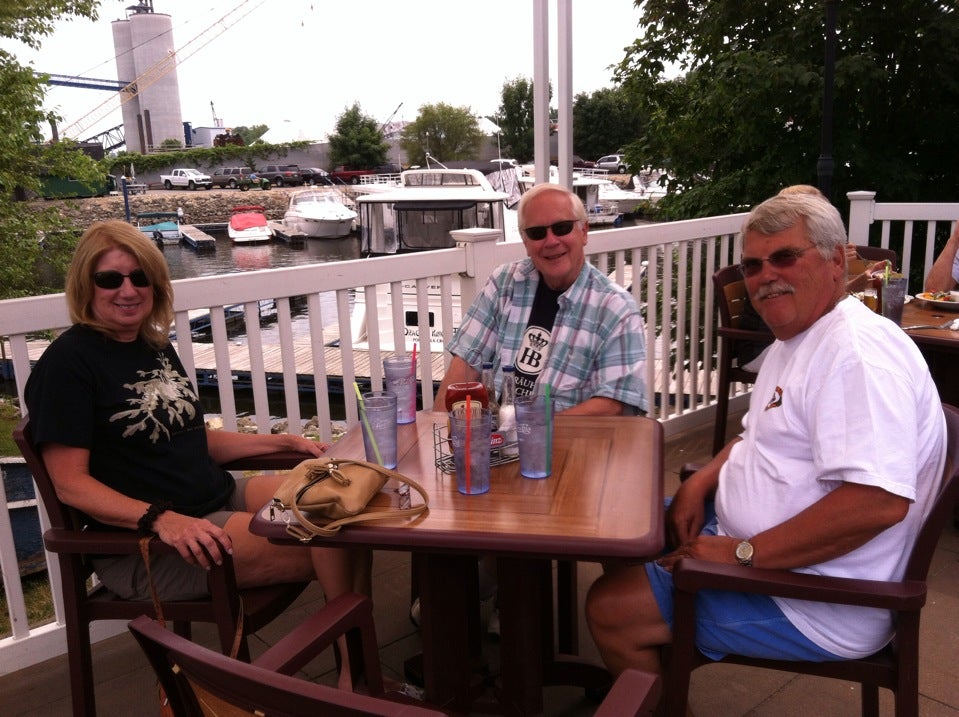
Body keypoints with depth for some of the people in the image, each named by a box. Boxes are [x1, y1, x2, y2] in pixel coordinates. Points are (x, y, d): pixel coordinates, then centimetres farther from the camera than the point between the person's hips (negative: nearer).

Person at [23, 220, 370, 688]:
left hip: (220, 500, 8)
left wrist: (282, 442, 10)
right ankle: (353, 683, -1)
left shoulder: (156, 347, 13)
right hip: (141, 547, -8)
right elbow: (70, 483, -15)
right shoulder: (69, 361, -10)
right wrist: (161, 519, -30)